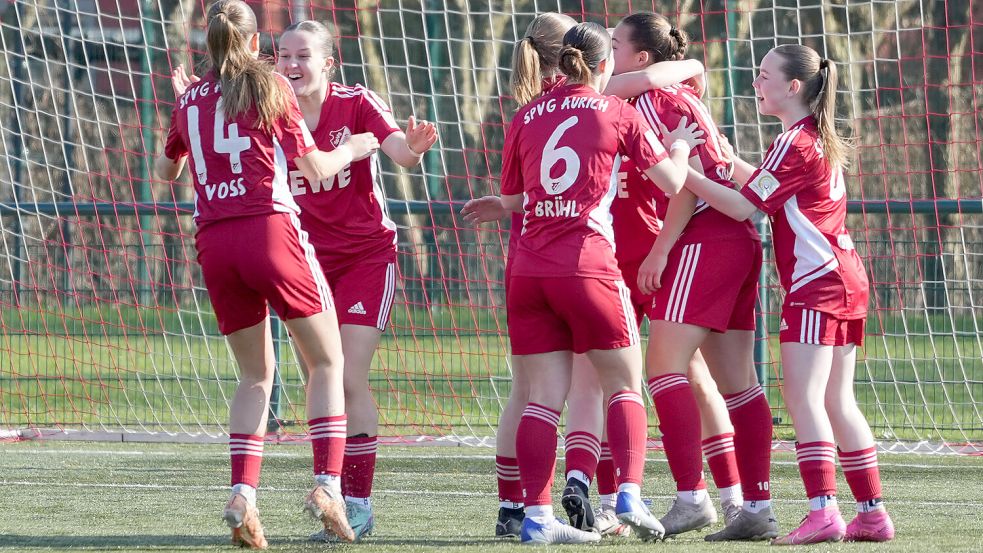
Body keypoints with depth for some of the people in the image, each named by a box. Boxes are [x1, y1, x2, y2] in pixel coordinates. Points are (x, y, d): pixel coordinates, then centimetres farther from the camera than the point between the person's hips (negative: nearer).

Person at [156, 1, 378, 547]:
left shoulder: (189, 98, 14)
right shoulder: (271, 87, 3)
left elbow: (165, 169, 30)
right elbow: (315, 169, 3)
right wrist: (352, 149, 22)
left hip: (213, 241, 4)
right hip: (271, 230, -4)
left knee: (256, 373, 15)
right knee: (327, 361, 7)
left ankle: (243, 493, -4)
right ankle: (327, 483, -9)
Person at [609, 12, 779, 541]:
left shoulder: (654, 100, -7)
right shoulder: (685, 96, 20)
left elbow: (689, 177, -16)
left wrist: (660, 251, -16)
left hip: (704, 240, -9)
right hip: (739, 240, 9)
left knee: (665, 365, -11)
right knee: (736, 382, 7)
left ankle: (691, 497, -19)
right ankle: (757, 508, 5)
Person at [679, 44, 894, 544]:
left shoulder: (794, 143, -12)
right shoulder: (819, 138, 17)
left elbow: (744, 206, -13)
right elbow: (766, 187, 25)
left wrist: (683, 174, -13)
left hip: (817, 279, -10)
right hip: (845, 278, 10)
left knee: (803, 398, -14)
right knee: (837, 401, 11)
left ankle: (822, 511, -24)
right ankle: (872, 514, 11)